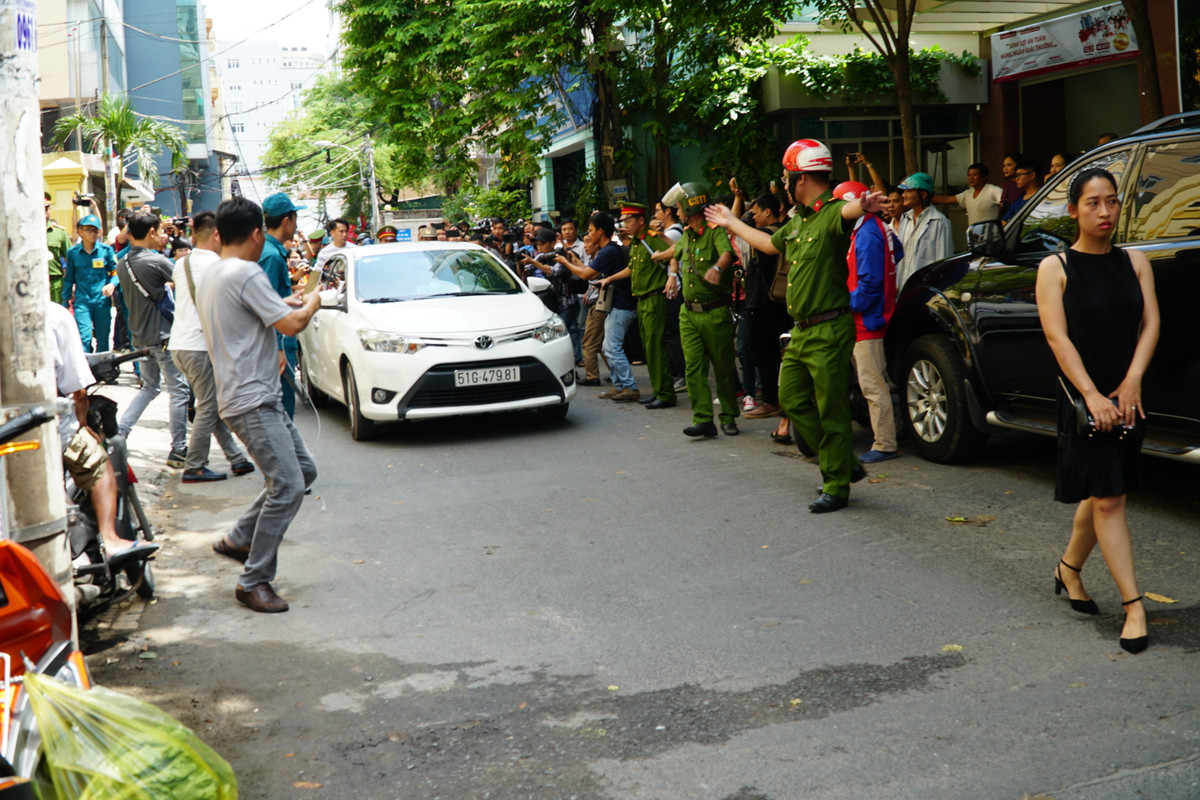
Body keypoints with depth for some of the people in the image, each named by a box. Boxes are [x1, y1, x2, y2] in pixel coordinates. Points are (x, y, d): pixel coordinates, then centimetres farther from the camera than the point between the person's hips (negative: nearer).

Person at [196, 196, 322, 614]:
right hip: (252, 400, -11)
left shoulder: (209, 278, 17)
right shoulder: (246, 274, -15)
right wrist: (312, 302, 3)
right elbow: (291, 325, -17)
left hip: (260, 397, 11)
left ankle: (238, 539, 19)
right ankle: (254, 581, -7)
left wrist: (285, 305, 28)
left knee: (303, 470, 13)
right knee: (288, 485, -14)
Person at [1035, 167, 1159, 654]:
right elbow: (1057, 337, -10)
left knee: (1103, 493, 13)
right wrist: (1092, 396, -18)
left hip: (1127, 397, 4)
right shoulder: (1055, 268, -3)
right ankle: (1133, 608, -5)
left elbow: (1150, 325, 1)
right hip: (1082, 397, -4)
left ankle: (1069, 569, 36)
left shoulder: (1135, 262, 8)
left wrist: (1130, 384, -13)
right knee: (1107, 498, -6)